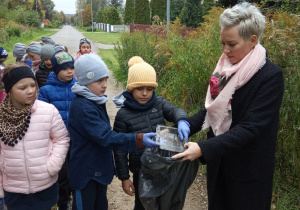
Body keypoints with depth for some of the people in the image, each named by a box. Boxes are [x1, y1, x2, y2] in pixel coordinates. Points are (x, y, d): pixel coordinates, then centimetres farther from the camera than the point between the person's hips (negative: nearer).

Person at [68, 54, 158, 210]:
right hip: (86, 173, -8)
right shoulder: (82, 107, -25)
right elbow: (106, 137, -32)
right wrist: (139, 140, -39)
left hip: (99, 169, 9)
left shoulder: (96, 101, 4)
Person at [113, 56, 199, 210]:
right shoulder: (123, 115, -12)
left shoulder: (159, 103, -4)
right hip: (141, 171, -2)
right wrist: (124, 177, -6)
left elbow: (174, 111, -21)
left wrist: (182, 121, -45)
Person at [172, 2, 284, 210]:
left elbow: (250, 127, -25)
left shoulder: (271, 76, -20)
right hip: (219, 161, 6)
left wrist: (204, 149, -32)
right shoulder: (225, 68, 1)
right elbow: (213, 109, 5)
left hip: (248, 169, -5)